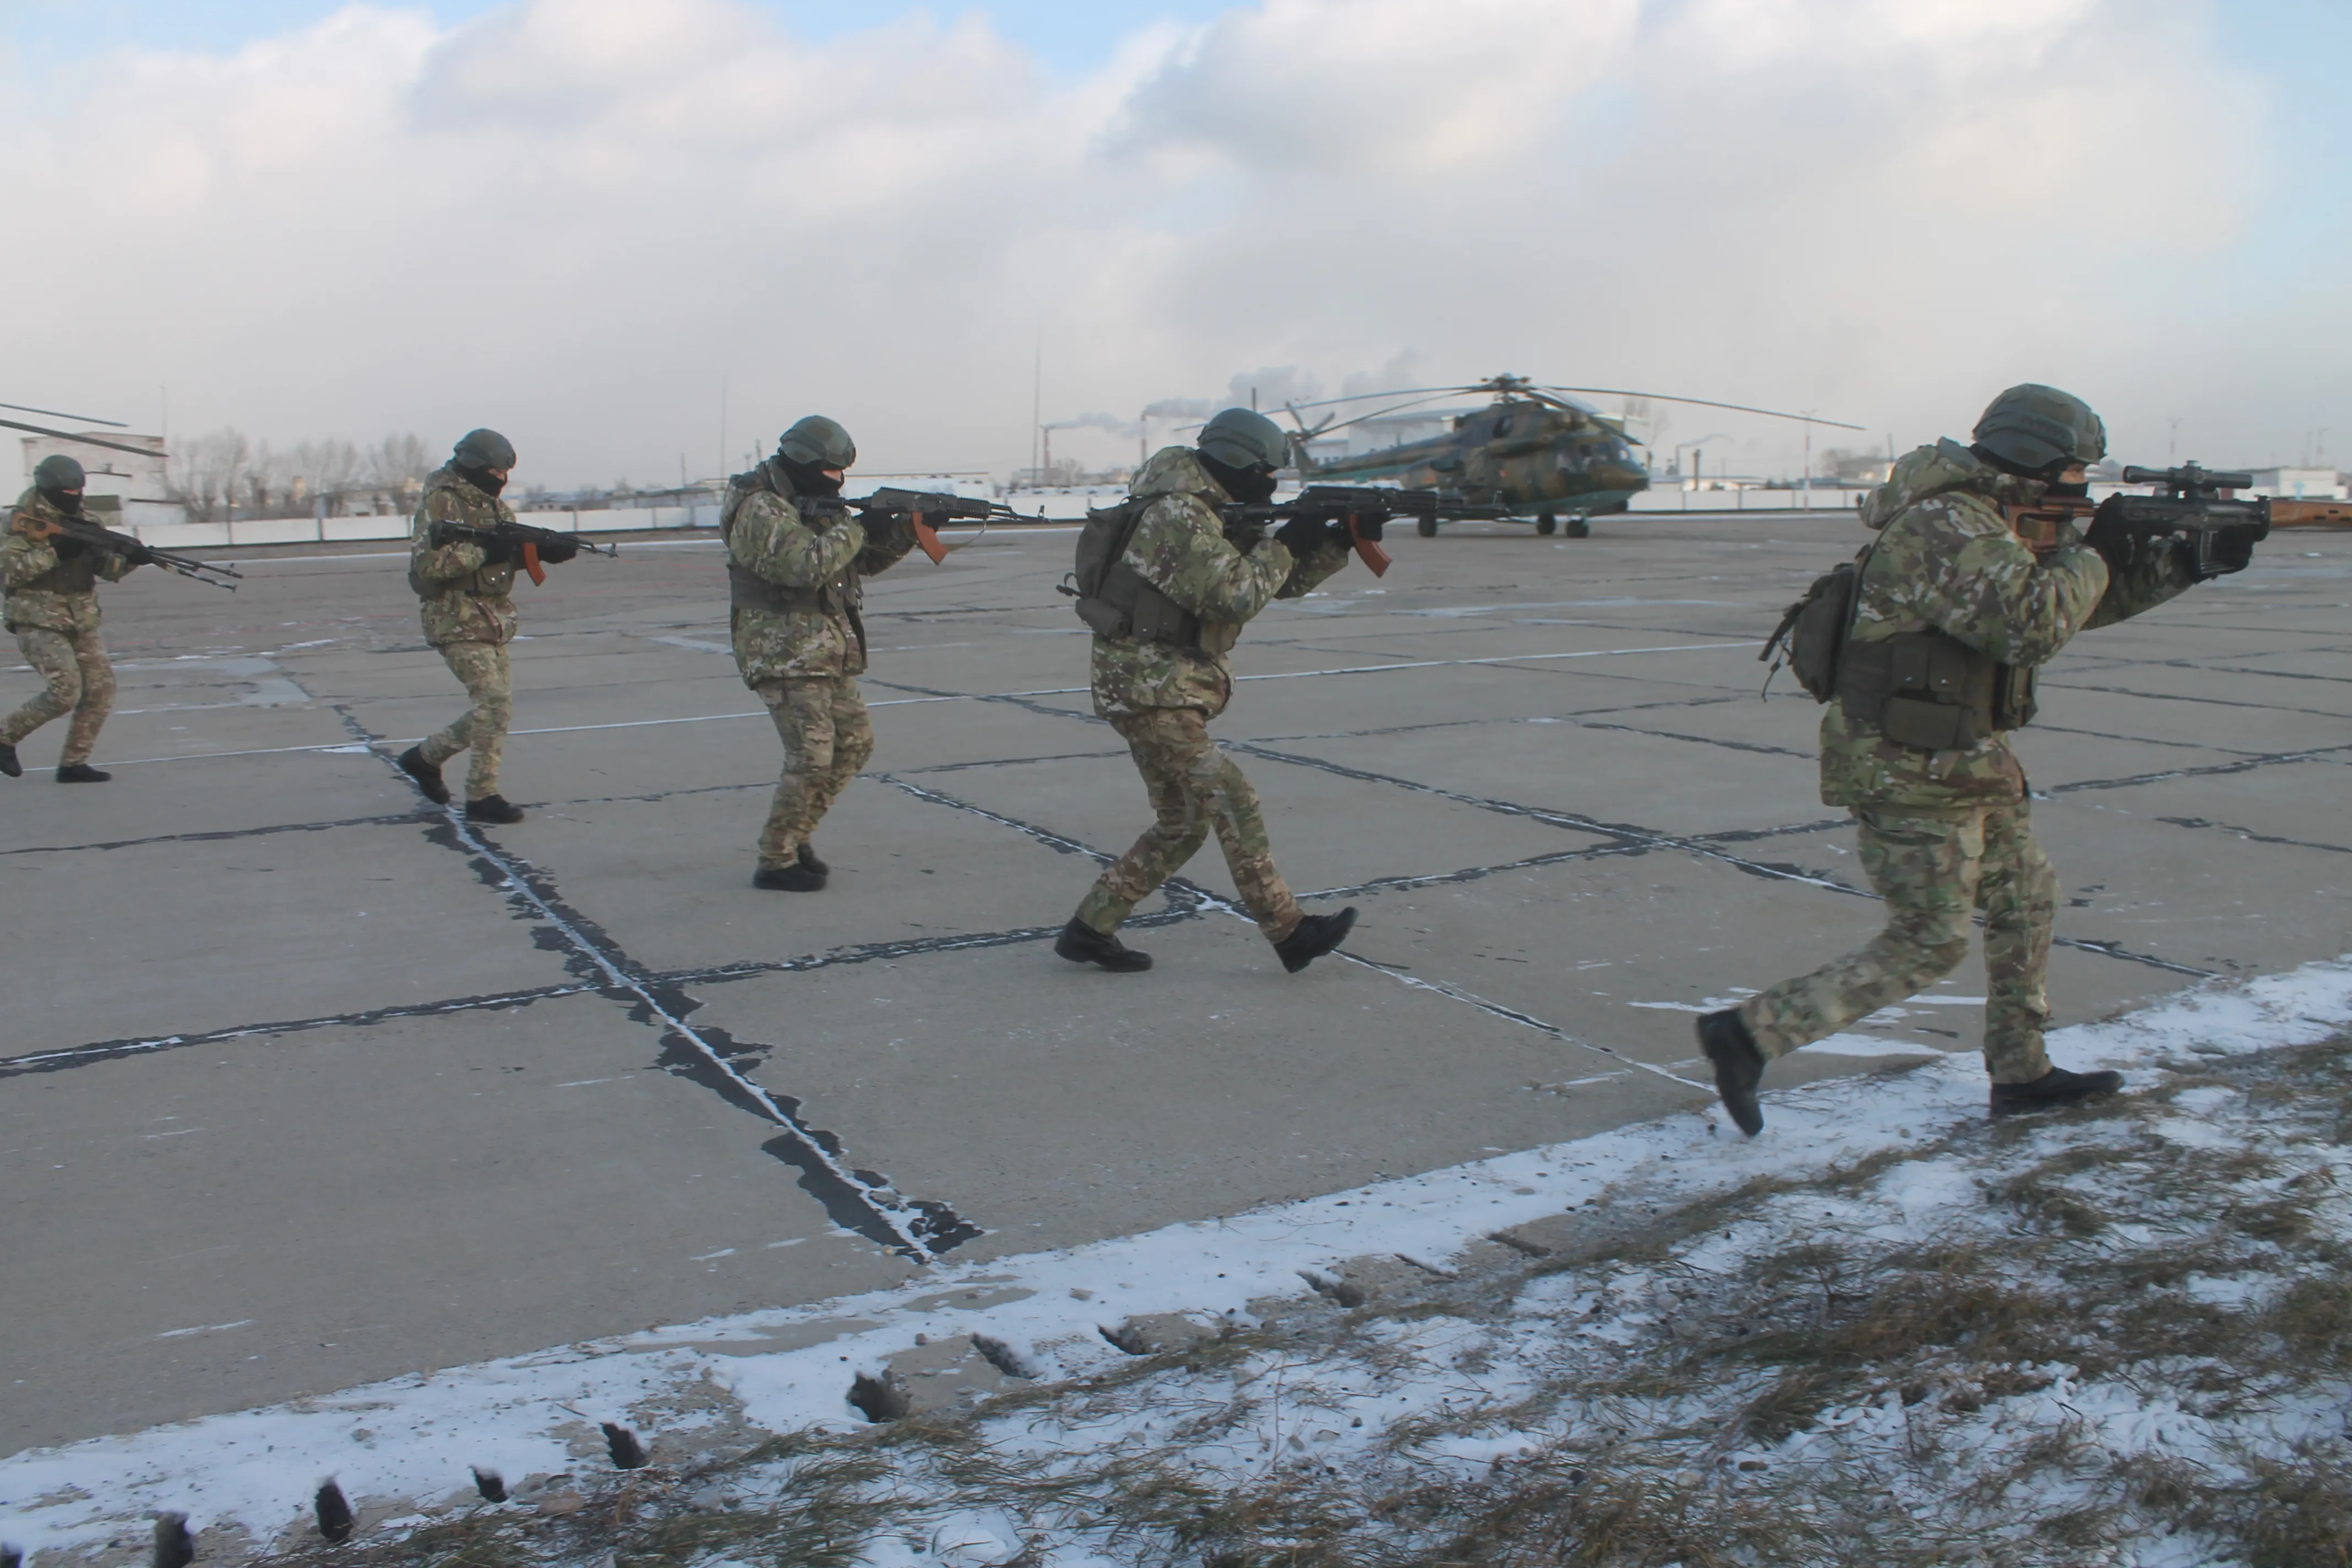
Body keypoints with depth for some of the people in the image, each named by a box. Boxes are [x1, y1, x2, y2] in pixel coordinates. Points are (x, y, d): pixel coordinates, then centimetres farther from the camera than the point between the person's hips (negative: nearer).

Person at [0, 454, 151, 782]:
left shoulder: (82, 522, 10)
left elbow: (106, 567, 6)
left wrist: (129, 559, -15)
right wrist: (54, 552, -25)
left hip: (81, 623, 7)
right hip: (38, 622, -6)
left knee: (101, 688, -3)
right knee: (66, 690, -18)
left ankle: (73, 763, 7)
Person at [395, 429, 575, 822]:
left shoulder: (495, 505, 14)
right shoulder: (440, 503, -12)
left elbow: (514, 552, 15)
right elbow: (428, 563, -22)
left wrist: (548, 550, -5)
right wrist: (483, 551, -25)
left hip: (494, 623, 9)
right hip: (457, 620, -9)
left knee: (494, 707, 11)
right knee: (494, 702, -16)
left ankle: (426, 756, 29)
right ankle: (482, 797, -8)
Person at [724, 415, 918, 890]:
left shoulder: (814, 504, 14)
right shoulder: (761, 511, -15)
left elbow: (863, 560, 17)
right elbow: (805, 566, -29)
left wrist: (904, 530, 1)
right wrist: (855, 526, -20)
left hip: (829, 650, 10)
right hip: (785, 651, -10)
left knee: (855, 743, 11)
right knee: (811, 757, -11)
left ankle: (795, 837, 22)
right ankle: (776, 862, 2)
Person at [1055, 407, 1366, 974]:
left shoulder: (1213, 515, 16)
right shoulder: (1178, 514, -17)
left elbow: (1279, 581, 18)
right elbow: (1235, 595, -23)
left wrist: (1339, 541, 5)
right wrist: (1284, 546, -11)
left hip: (1166, 690, 11)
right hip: (1149, 688, -11)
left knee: (1183, 825, 12)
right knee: (1233, 804, -9)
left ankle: (1090, 928, 16)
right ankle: (1290, 933, -4)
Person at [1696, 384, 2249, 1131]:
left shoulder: (1992, 526, 12)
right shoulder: (1949, 527, -21)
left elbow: (2079, 601, 22)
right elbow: (2033, 625, -32)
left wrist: (2179, 566, 12)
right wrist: (2089, 555, -15)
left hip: (1967, 762, 11)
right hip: (1912, 775, -11)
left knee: (2028, 902, 19)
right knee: (1928, 947, -3)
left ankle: (2021, 1073, 31)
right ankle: (1749, 1034, -1)